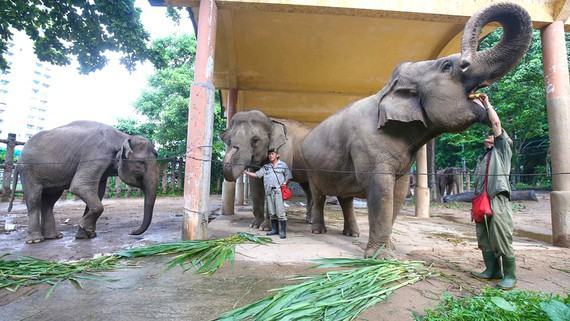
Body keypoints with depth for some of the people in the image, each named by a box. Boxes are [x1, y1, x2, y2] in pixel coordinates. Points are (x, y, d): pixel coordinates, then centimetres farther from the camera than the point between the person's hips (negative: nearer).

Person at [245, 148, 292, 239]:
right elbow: (256, 175, 11)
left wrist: (285, 182, -9)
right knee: (271, 212, 7)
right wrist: (245, 172, 3)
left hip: (279, 191, -4)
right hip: (269, 191, 5)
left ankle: (282, 231, -6)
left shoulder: (282, 165, 8)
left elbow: (288, 175, 9)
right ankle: (274, 229, 18)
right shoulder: (265, 167, 16)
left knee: (280, 212, -9)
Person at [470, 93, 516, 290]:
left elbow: (496, 123, 0)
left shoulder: (502, 149, 8)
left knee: (502, 239, -8)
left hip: (498, 200, -7)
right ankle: (492, 270, 15)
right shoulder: (483, 158, 27)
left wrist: (486, 104, 7)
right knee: (484, 239, 7)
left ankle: (509, 275, 0)